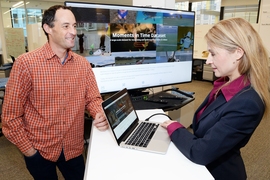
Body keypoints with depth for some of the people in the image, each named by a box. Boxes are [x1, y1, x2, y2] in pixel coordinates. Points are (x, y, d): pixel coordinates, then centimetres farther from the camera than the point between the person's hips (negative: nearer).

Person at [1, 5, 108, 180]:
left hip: (74, 149, 3)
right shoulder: (26, 63, -16)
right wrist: (29, 150, -9)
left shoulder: (83, 64, -3)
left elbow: (93, 98, 2)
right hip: (39, 151, -3)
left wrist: (101, 115, -18)